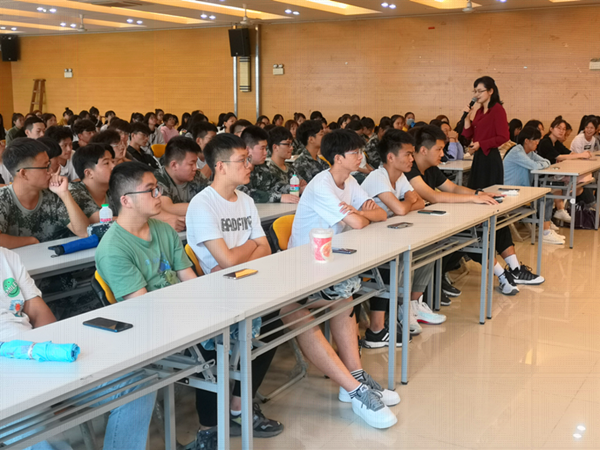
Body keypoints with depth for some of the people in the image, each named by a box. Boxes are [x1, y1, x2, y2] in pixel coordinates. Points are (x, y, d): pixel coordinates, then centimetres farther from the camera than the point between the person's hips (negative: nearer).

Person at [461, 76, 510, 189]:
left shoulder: (497, 109, -8)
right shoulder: (479, 110, 14)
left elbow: (503, 137, -15)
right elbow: (468, 136, 15)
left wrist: (480, 144, -17)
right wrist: (467, 118, 2)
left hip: (490, 158, -8)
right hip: (478, 158, 8)